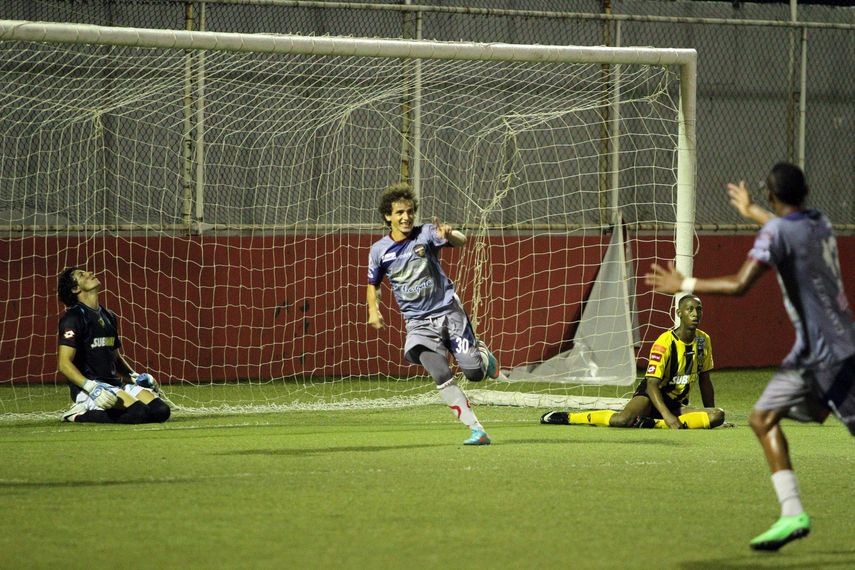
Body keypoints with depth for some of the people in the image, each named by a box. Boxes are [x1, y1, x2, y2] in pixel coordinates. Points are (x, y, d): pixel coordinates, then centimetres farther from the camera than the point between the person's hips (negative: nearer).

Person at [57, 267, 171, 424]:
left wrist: (134, 376, 12)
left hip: (115, 383, 8)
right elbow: (64, 364, -15)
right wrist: (91, 387, -26)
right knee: (138, 412, -29)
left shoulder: (108, 316, 18)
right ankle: (81, 414, -9)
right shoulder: (73, 317, -8)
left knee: (161, 410, -11)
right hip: (88, 390, -8)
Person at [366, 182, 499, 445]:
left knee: (474, 372, -7)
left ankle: (481, 351, 31)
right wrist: (373, 310, -1)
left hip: (448, 310, -1)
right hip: (418, 322, 1)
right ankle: (477, 430, -15)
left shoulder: (426, 233, -6)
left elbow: (461, 241, -23)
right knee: (441, 375, -18)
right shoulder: (379, 250, 1)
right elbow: (373, 283, 17)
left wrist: (449, 235, -46)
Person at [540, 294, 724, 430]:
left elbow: (704, 380, 14)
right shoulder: (665, 342, -17)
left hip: (678, 404, 6)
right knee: (624, 420, -38)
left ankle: (652, 423, -28)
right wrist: (667, 416, -33)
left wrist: (710, 415, 12)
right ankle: (565, 417, -15)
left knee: (718, 415, -23)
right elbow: (652, 384, -21)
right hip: (650, 396, -6)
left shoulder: (703, 340, 2)